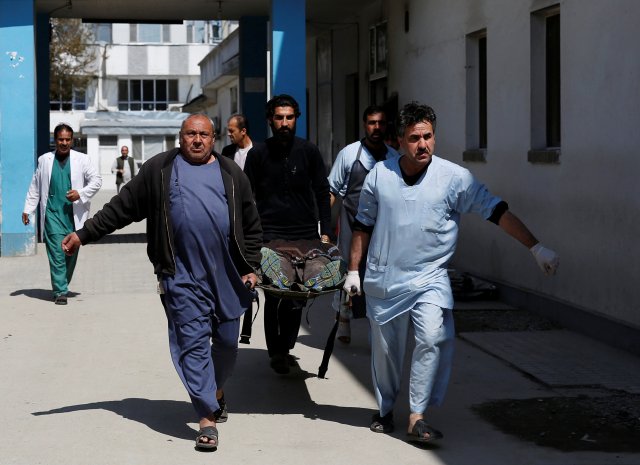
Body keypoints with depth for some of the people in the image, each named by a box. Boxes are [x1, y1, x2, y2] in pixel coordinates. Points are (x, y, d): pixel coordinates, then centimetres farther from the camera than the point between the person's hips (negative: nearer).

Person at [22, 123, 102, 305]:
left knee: (71, 252, 7)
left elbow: (96, 180, 3)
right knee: (57, 253, -10)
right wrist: (27, 209, 13)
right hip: (52, 213, -1)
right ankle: (60, 291, -8)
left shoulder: (82, 159, 4)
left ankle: (63, 287, 24)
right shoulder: (44, 160, 8)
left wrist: (81, 193, -12)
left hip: (74, 213, 1)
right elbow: (35, 187, 15)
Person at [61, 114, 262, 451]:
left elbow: (251, 226, 13)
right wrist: (84, 234, 6)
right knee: (192, 342, -7)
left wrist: (251, 267, 6)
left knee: (227, 340, 10)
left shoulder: (232, 174, 12)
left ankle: (217, 391, 38)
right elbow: (122, 207, 9)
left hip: (227, 274, 2)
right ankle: (207, 418, -4)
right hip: (182, 276, -2)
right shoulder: (159, 169, 7)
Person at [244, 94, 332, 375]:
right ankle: (276, 352, 3)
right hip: (270, 234, -2)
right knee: (274, 296, -6)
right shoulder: (258, 154, 3)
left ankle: (284, 348, 17)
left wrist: (325, 233, 2)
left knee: (297, 296, 5)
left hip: (304, 232, 2)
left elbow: (322, 193, 9)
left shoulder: (308, 152, 6)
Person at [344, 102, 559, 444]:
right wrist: (353, 270, 10)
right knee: (385, 350, 11)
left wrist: (535, 248, -11)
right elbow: (363, 225, 11)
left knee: (431, 339, -22)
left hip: (428, 278, -2)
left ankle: (416, 417, -14)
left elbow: (497, 212, -7)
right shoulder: (380, 175, 0)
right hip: (383, 280, 2)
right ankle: (385, 410, 33)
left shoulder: (454, 178, -7)